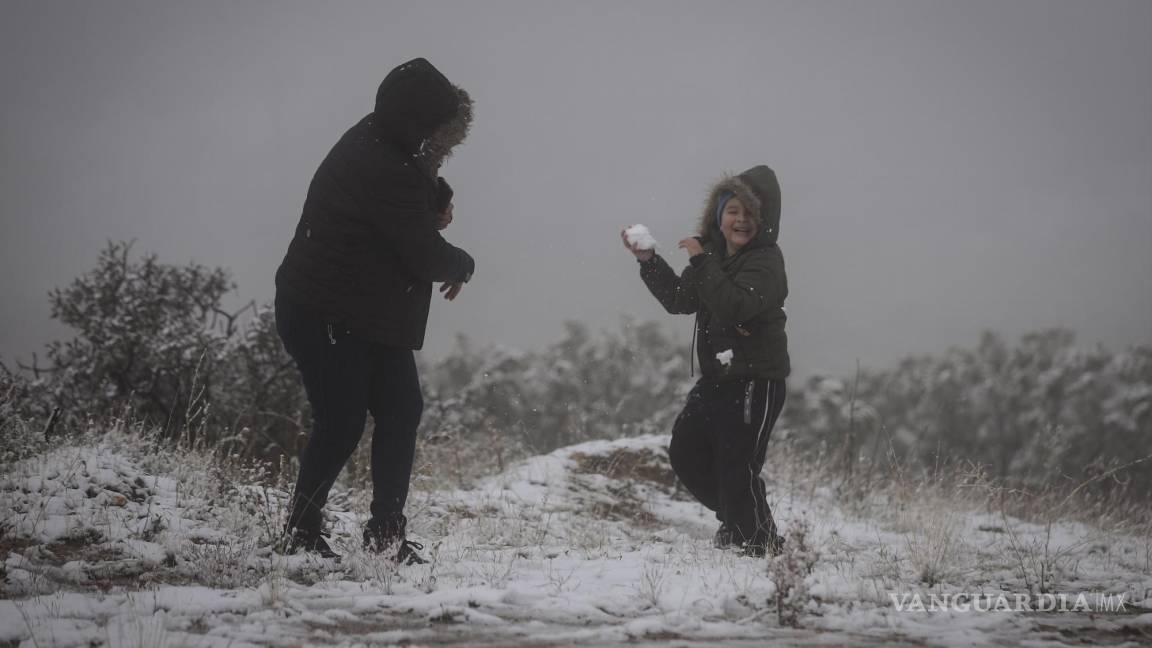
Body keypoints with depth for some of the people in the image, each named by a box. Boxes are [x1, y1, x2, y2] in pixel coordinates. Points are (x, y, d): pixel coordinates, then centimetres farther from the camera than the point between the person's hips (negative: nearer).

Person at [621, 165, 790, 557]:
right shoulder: (714, 253, 10)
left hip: (757, 379, -9)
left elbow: (735, 307, -28)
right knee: (685, 451, 14)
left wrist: (702, 262, -25)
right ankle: (736, 520, 30)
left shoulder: (765, 260, -14)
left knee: (737, 463, -11)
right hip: (718, 375, 9)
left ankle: (760, 542, 6)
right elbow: (679, 300, 12)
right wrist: (649, 261, 1)